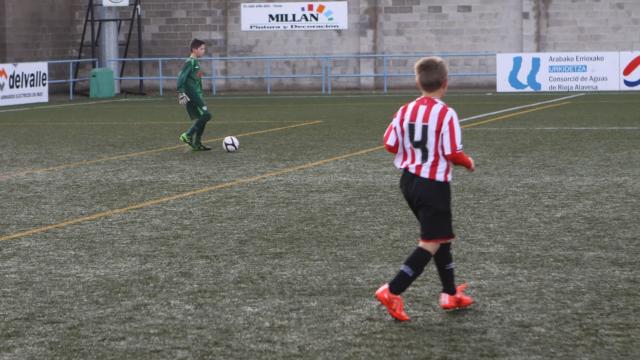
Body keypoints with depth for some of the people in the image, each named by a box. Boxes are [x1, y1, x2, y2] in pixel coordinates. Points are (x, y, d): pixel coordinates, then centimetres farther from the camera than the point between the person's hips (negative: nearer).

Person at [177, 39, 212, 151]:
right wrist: (181, 94, -23)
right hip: (192, 96, -10)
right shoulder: (190, 62, -12)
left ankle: (197, 143, 13)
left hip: (197, 95, 10)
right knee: (206, 115, -15)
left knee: (202, 118, 10)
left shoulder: (196, 63, 16)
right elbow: (181, 78, -19)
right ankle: (188, 135, -12)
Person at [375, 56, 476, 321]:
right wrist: (469, 163, 2)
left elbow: (390, 144, 1)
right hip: (434, 185, -7)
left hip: (409, 180, 7)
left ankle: (450, 294, 27)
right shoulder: (446, 114, -16)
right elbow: (452, 153, -18)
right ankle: (392, 292, -13)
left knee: (441, 237, 20)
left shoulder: (405, 110, 0)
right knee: (430, 245, -2)